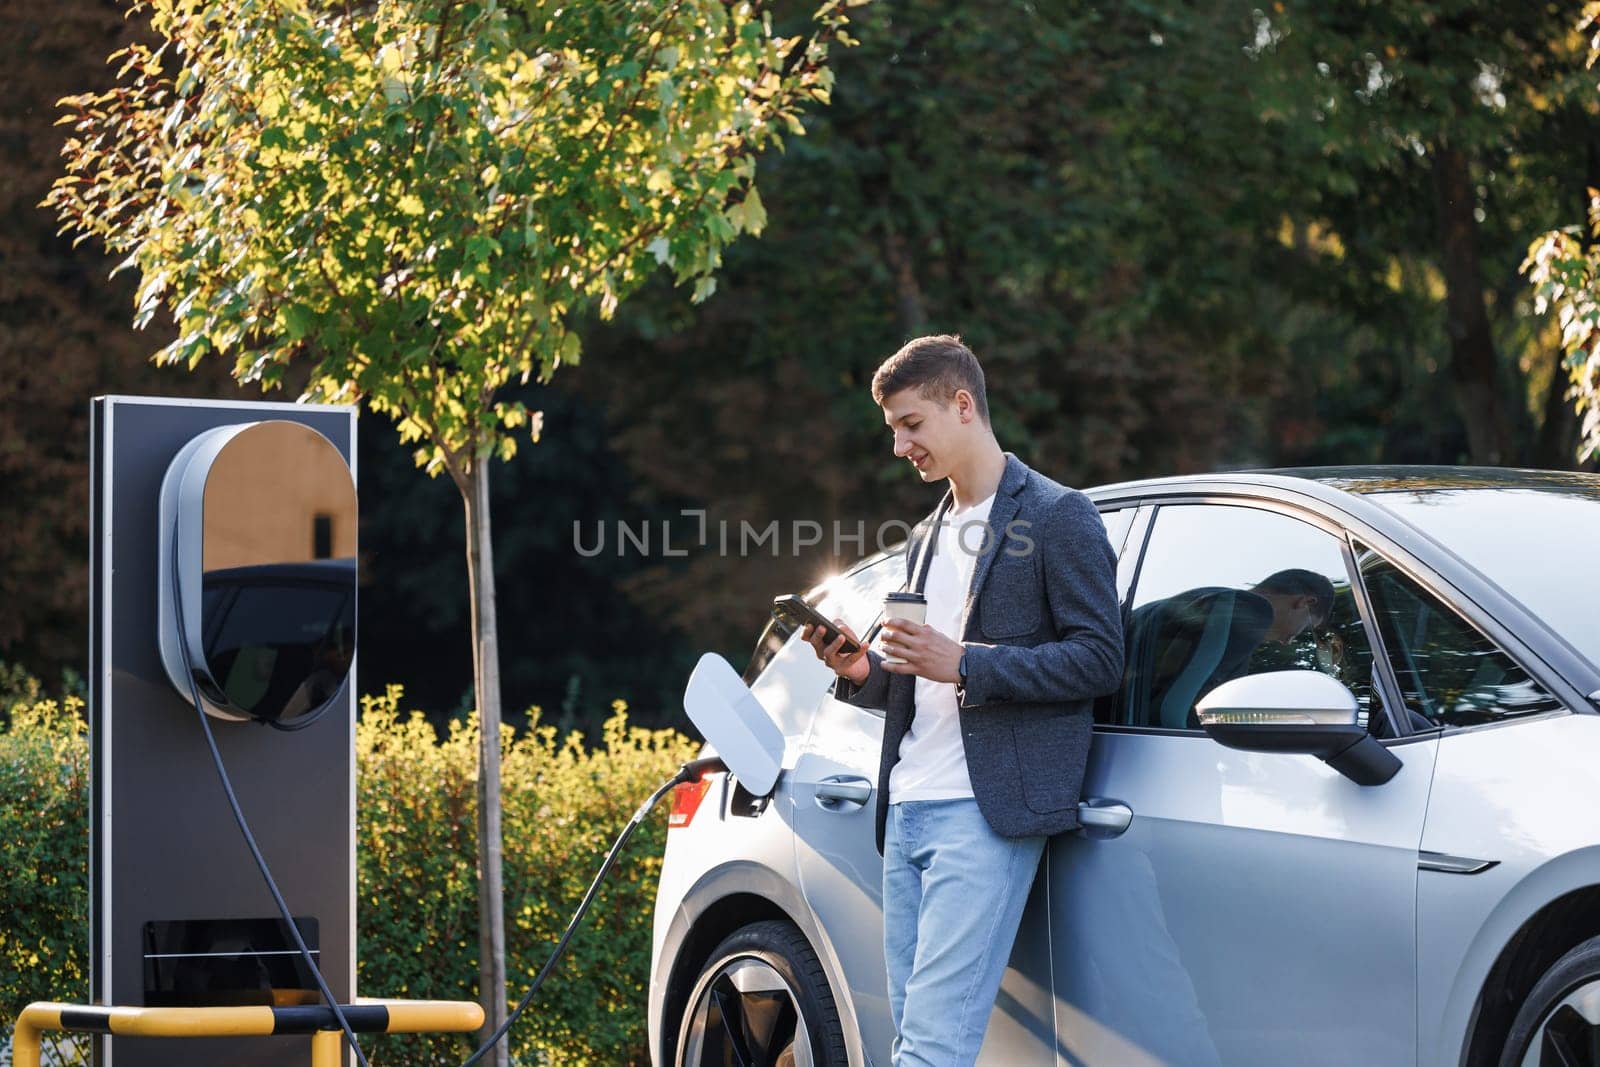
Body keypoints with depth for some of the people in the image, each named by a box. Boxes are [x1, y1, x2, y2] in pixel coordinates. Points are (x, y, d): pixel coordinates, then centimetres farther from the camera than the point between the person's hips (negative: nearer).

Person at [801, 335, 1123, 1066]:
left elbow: (1099, 657, -8)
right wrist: (863, 672, 6)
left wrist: (965, 664, -17)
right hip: (909, 812, 8)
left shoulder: (1056, 517, -1)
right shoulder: (927, 538, 24)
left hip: (986, 812, -8)